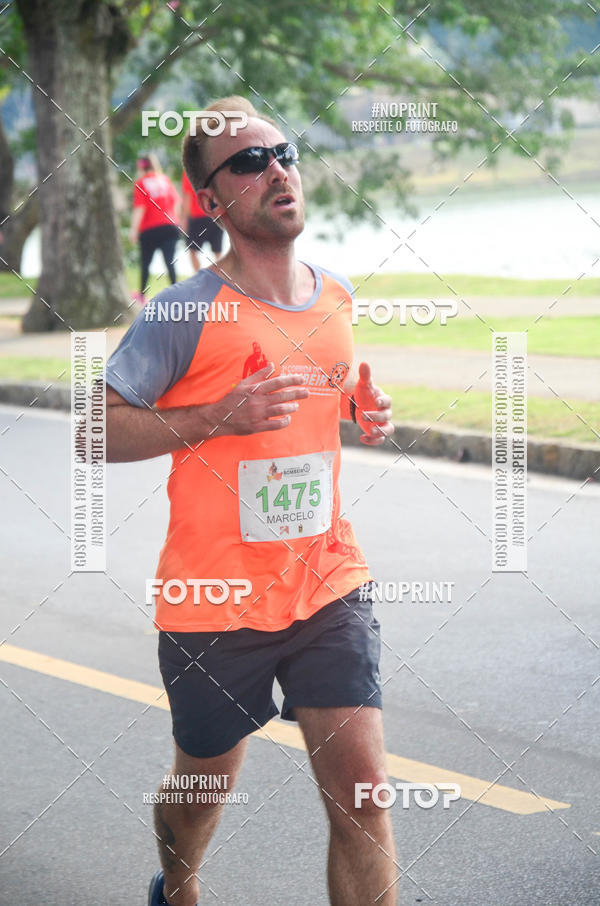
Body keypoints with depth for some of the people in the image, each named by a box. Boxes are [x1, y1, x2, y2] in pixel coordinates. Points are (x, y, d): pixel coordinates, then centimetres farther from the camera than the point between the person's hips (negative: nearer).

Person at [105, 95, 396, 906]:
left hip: (329, 586, 3)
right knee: (204, 783, 16)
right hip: (215, 598, -3)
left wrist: (367, 410, 1)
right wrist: (219, 418, -23)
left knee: (361, 788, -7)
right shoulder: (187, 312, -14)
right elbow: (101, 431, -11)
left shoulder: (338, 297, 4)